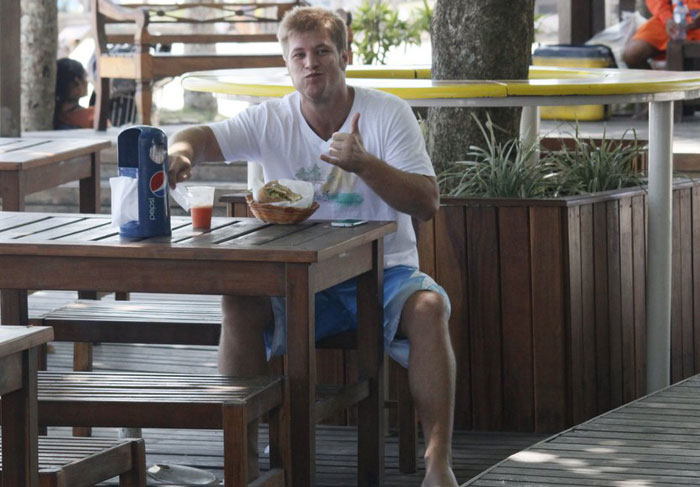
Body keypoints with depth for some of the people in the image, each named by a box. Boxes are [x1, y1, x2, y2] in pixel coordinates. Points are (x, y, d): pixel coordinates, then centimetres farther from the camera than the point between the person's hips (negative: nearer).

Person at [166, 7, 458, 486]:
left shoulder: (389, 113, -2)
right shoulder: (270, 121, 2)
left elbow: (427, 203, -8)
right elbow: (202, 137, -12)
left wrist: (364, 164, -23)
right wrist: (180, 151, -38)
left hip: (382, 271, -1)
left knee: (428, 307, -32)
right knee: (239, 304, -26)